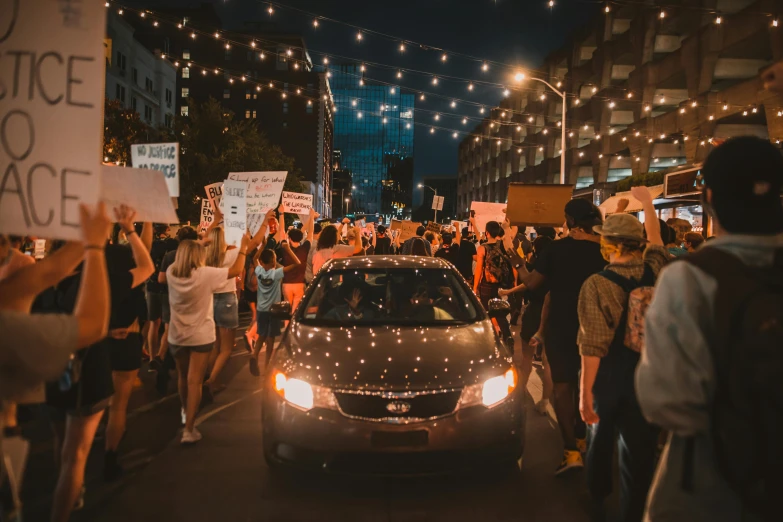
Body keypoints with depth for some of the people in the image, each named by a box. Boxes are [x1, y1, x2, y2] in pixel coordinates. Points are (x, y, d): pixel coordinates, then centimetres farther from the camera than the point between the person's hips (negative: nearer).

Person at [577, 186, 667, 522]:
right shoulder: (654, 272, -6)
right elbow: (656, 241, 18)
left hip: (608, 377, -2)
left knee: (601, 441, 19)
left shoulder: (598, 283, -18)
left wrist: (586, 391, -16)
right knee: (639, 451, 9)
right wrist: (647, 203, 31)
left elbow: (593, 345, -21)